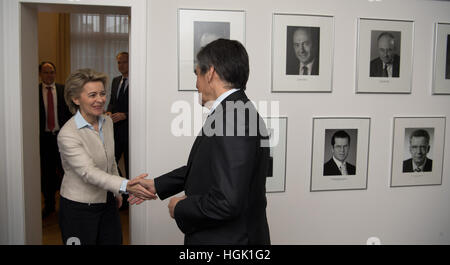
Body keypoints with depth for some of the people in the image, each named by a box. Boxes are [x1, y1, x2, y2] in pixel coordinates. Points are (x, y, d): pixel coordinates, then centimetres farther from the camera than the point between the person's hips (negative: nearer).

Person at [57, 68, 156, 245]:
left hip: (108, 203, 6)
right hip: (79, 209, -6)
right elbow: (89, 173, -31)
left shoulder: (107, 122, 1)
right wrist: (126, 186, -42)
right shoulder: (68, 135, -22)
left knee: (114, 241, 12)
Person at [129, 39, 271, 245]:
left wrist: (180, 208, -13)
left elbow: (226, 202, -29)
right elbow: (202, 168, 16)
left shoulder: (232, 118, -25)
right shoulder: (235, 111, 6)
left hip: (229, 238, -8)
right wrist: (157, 185, 19)